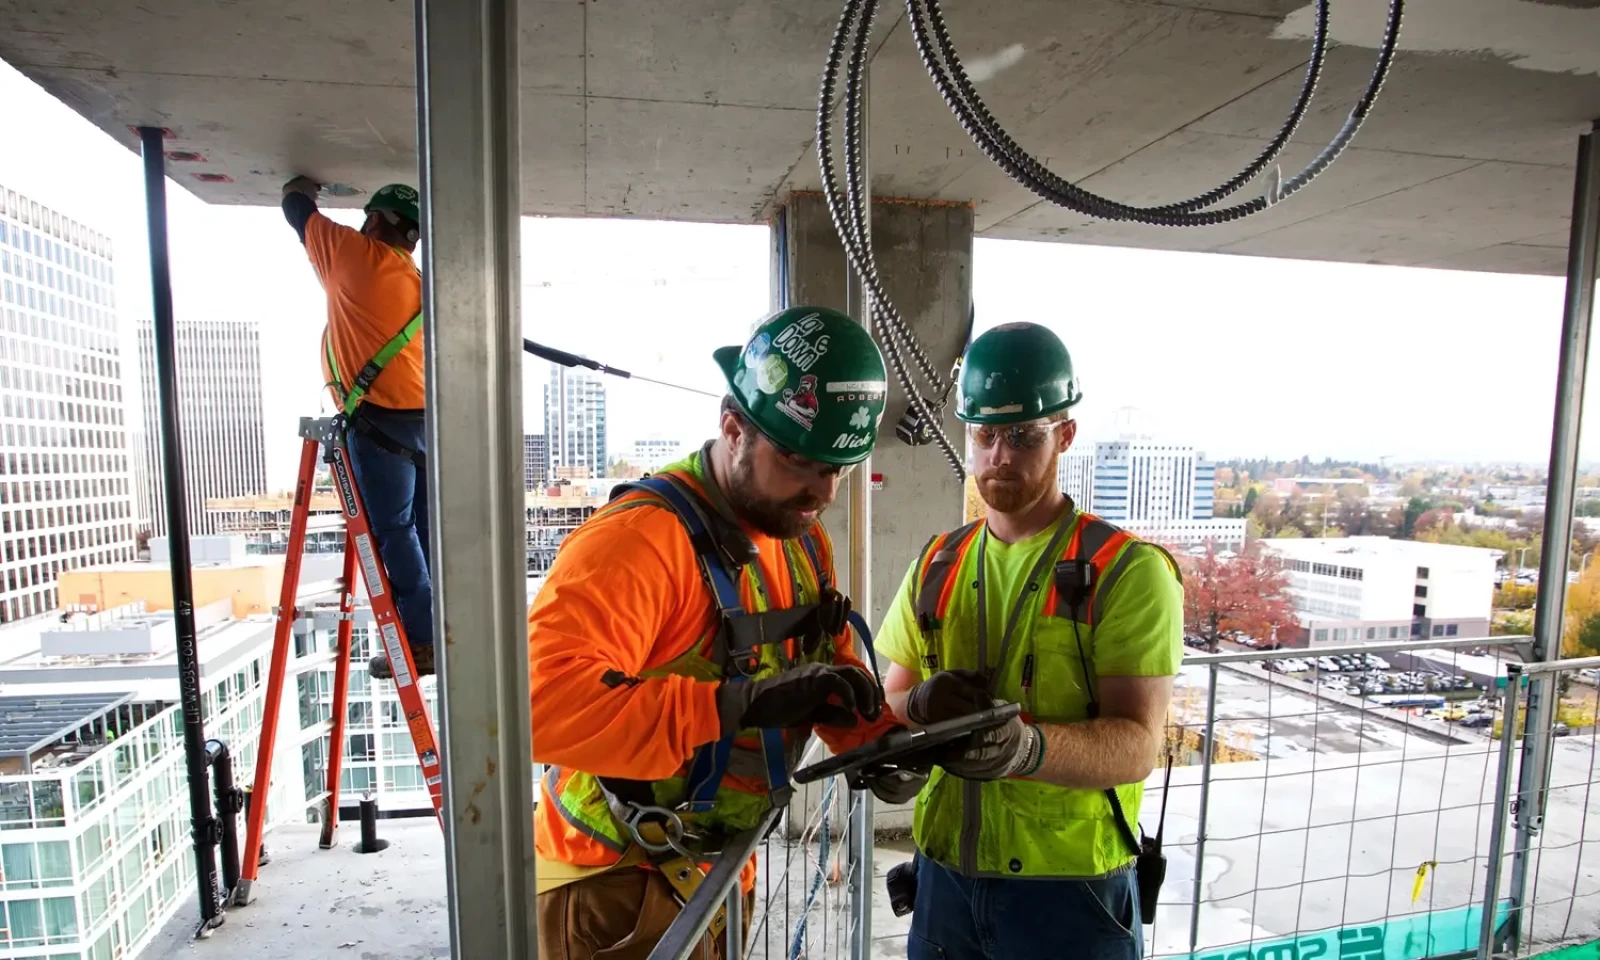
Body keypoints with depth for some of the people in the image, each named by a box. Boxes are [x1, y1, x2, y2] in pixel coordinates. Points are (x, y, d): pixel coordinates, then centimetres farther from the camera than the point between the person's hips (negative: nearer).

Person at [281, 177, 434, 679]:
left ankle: (421, 642, -2)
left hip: (382, 420, -7)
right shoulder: (418, 282, 19)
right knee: (424, 531, 10)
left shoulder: (360, 256, -1)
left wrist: (299, 186, 34)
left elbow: (297, 209, 13)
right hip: (426, 420, 8)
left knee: (393, 532, -4)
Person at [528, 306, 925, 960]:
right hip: (618, 895, -8)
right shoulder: (642, 537, -27)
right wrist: (737, 702, -41)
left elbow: (832, 673, 7)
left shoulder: (804, 539, 1)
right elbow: (538, 697, -39)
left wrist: (884, 746, -12)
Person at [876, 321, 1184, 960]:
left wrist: (1027, 746, -36)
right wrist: (919, 706, -18)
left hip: (1069, 888, -4)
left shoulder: (1129, 570, -11)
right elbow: (886, 704, 4)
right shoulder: (937, 564, 4)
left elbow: (1135, 746, -17)